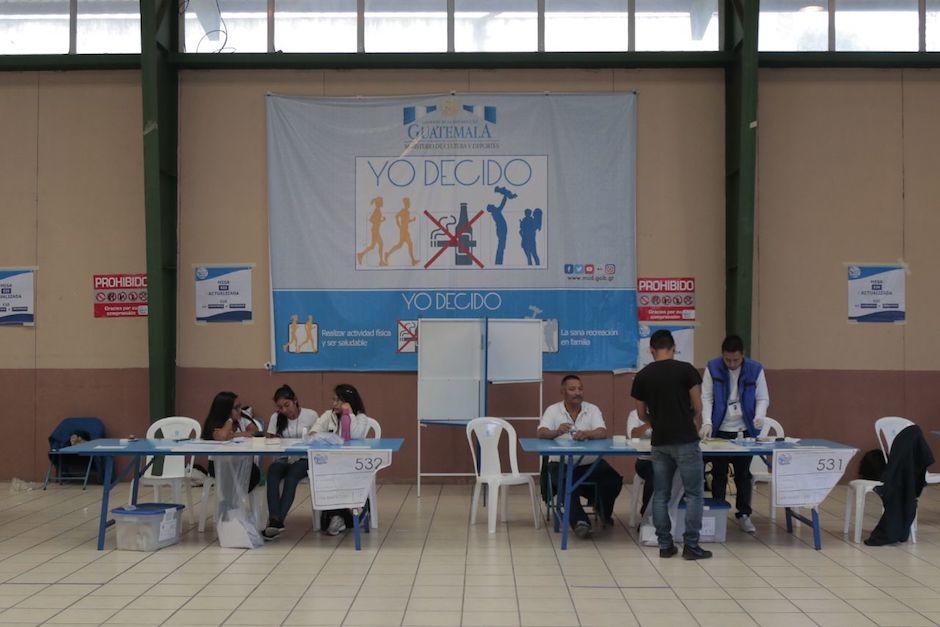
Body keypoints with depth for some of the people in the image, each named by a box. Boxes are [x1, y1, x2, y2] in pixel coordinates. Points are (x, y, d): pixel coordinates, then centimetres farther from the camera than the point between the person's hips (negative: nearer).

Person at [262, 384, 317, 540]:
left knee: (292, 474, -36)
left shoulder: (311, 415, 1)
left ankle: (277, 520, -45)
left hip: (304, 459, -3)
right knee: (272, 470, -33)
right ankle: (274, 519, -45)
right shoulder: (276, 418, 12)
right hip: (283, 458, 3)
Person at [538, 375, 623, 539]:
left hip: (590, 462, 2)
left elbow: (603, 433, -10)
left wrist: (587, 434, -34)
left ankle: (604, 513, 10)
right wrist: (557, 432, -37)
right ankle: (580, 521, -28)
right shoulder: (553, 410, 3)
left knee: (614, 480, -19)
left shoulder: (592, 409, 6)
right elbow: (542, 433, -13)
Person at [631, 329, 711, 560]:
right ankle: (691, 545, 3)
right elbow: (697, 407, -2)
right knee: (693, 493, 4)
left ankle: (665, 545, 12)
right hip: (685, 440, -3)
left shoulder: (642, 376, 4)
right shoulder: (686, 370, -6)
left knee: (661, 495, 10)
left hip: (659, 442, 4)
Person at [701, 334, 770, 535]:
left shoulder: (755, 369, -5)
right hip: (720, 430, 0)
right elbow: (706, 397, -3)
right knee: (719, 475, 6)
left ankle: (743, 515, 18)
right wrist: (707, 422, -15)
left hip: (745, 430, 1)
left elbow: (763, 398, 1)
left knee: (744, 474, 8)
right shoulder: (713, 368, -6)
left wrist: (760, 416, -18)